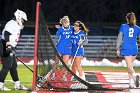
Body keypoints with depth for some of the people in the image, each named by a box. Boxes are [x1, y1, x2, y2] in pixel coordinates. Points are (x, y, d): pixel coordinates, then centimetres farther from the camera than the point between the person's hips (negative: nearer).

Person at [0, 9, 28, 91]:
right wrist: (8, 45, -38)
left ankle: (17, 84, 22)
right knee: (7, 66, -12)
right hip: (7, 48, -11)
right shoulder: (11, 24, -12)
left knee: (14, 67, 15)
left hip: (11, 48, 11)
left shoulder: (17, 26, 21)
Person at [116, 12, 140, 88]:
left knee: (130, 66, -9)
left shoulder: (123, 26, 3)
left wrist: (118, 49, 4)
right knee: (130, 65, 19)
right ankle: (131, 82, 15)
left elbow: (120, 38, 0)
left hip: (126, 48, -3)